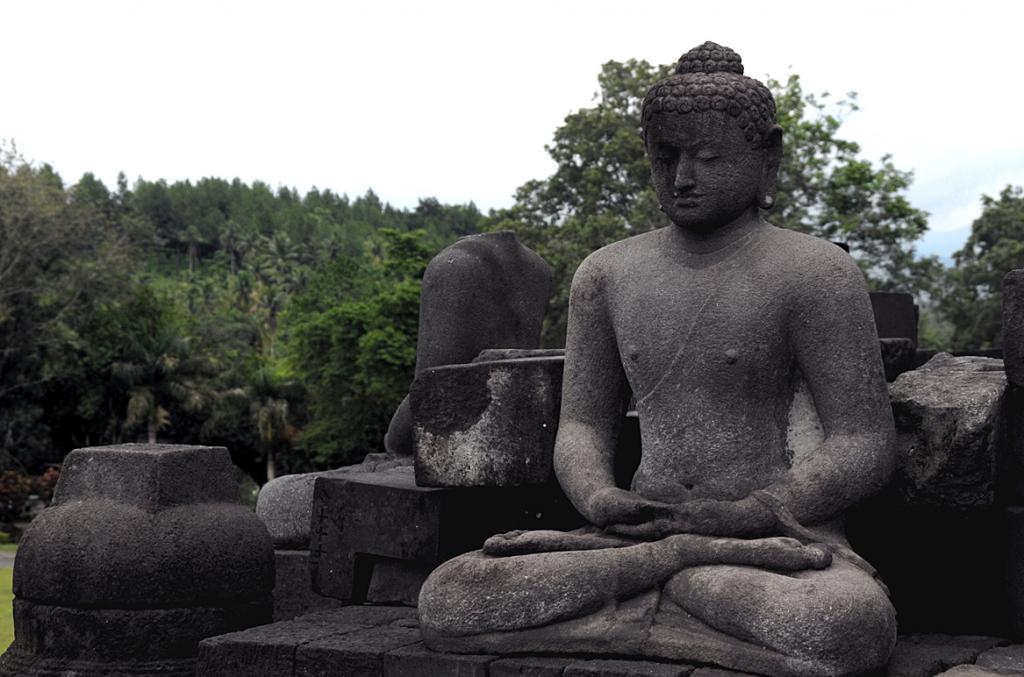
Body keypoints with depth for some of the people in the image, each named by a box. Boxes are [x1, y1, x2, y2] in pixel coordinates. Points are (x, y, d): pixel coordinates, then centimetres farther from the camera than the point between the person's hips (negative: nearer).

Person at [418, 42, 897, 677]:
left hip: (782, 536, -4)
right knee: (444, 600, -18)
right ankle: (682, 558, -17)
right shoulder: (607, 275, 11)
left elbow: (865, 450, -7)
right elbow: (582, 426, 11)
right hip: (648, 526, 4)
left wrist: (738, 516, -22)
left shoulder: (815, 272, -3)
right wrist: (599, 498, -14)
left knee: (852, 625, -41)